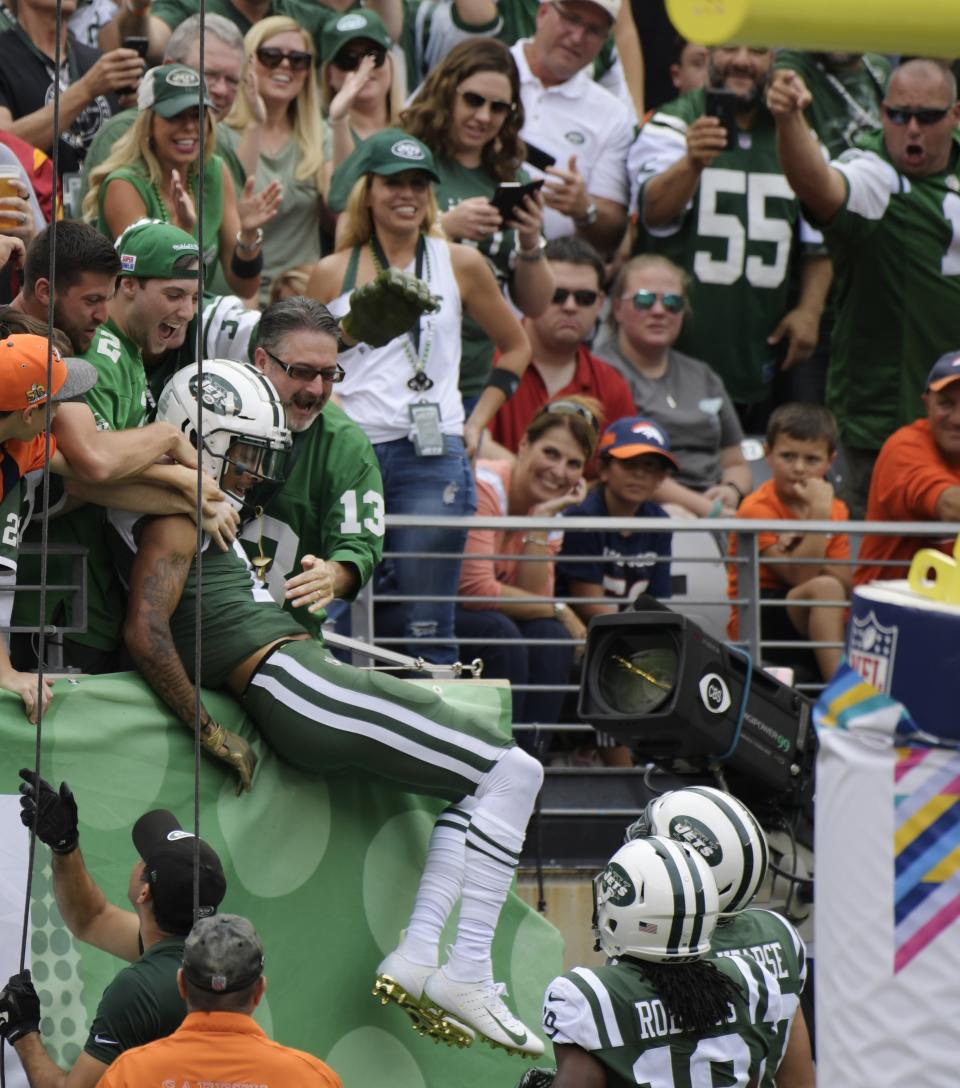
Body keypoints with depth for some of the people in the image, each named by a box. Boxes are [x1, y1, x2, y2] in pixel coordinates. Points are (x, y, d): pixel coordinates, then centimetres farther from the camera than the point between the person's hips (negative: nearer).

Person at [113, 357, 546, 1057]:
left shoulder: (203, 514, 24)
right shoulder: (176, 519, -7)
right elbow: (146, 633, -20)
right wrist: (213, 736, -17)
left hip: (308, 676, 11)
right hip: (298, 685, -11)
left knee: (481, 782, 14)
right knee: (514, 774, -9)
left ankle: (418, 956, 0)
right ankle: (467, 976, -15)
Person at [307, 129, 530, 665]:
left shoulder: (460, 264, 8)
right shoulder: (332, 274, 10)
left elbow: (516, 346, 19)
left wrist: (477, 424, 9)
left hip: (432, 459, -1)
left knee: (427, 628, -5)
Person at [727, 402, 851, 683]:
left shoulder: (837, 510, 8)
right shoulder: (757, 509, -11)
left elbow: (848, 584, -3)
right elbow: (799, 577, -21)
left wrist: (801, 547, -17)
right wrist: (820, 512, -23)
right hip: (754, 625, -7)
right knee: (825, 587, -34)